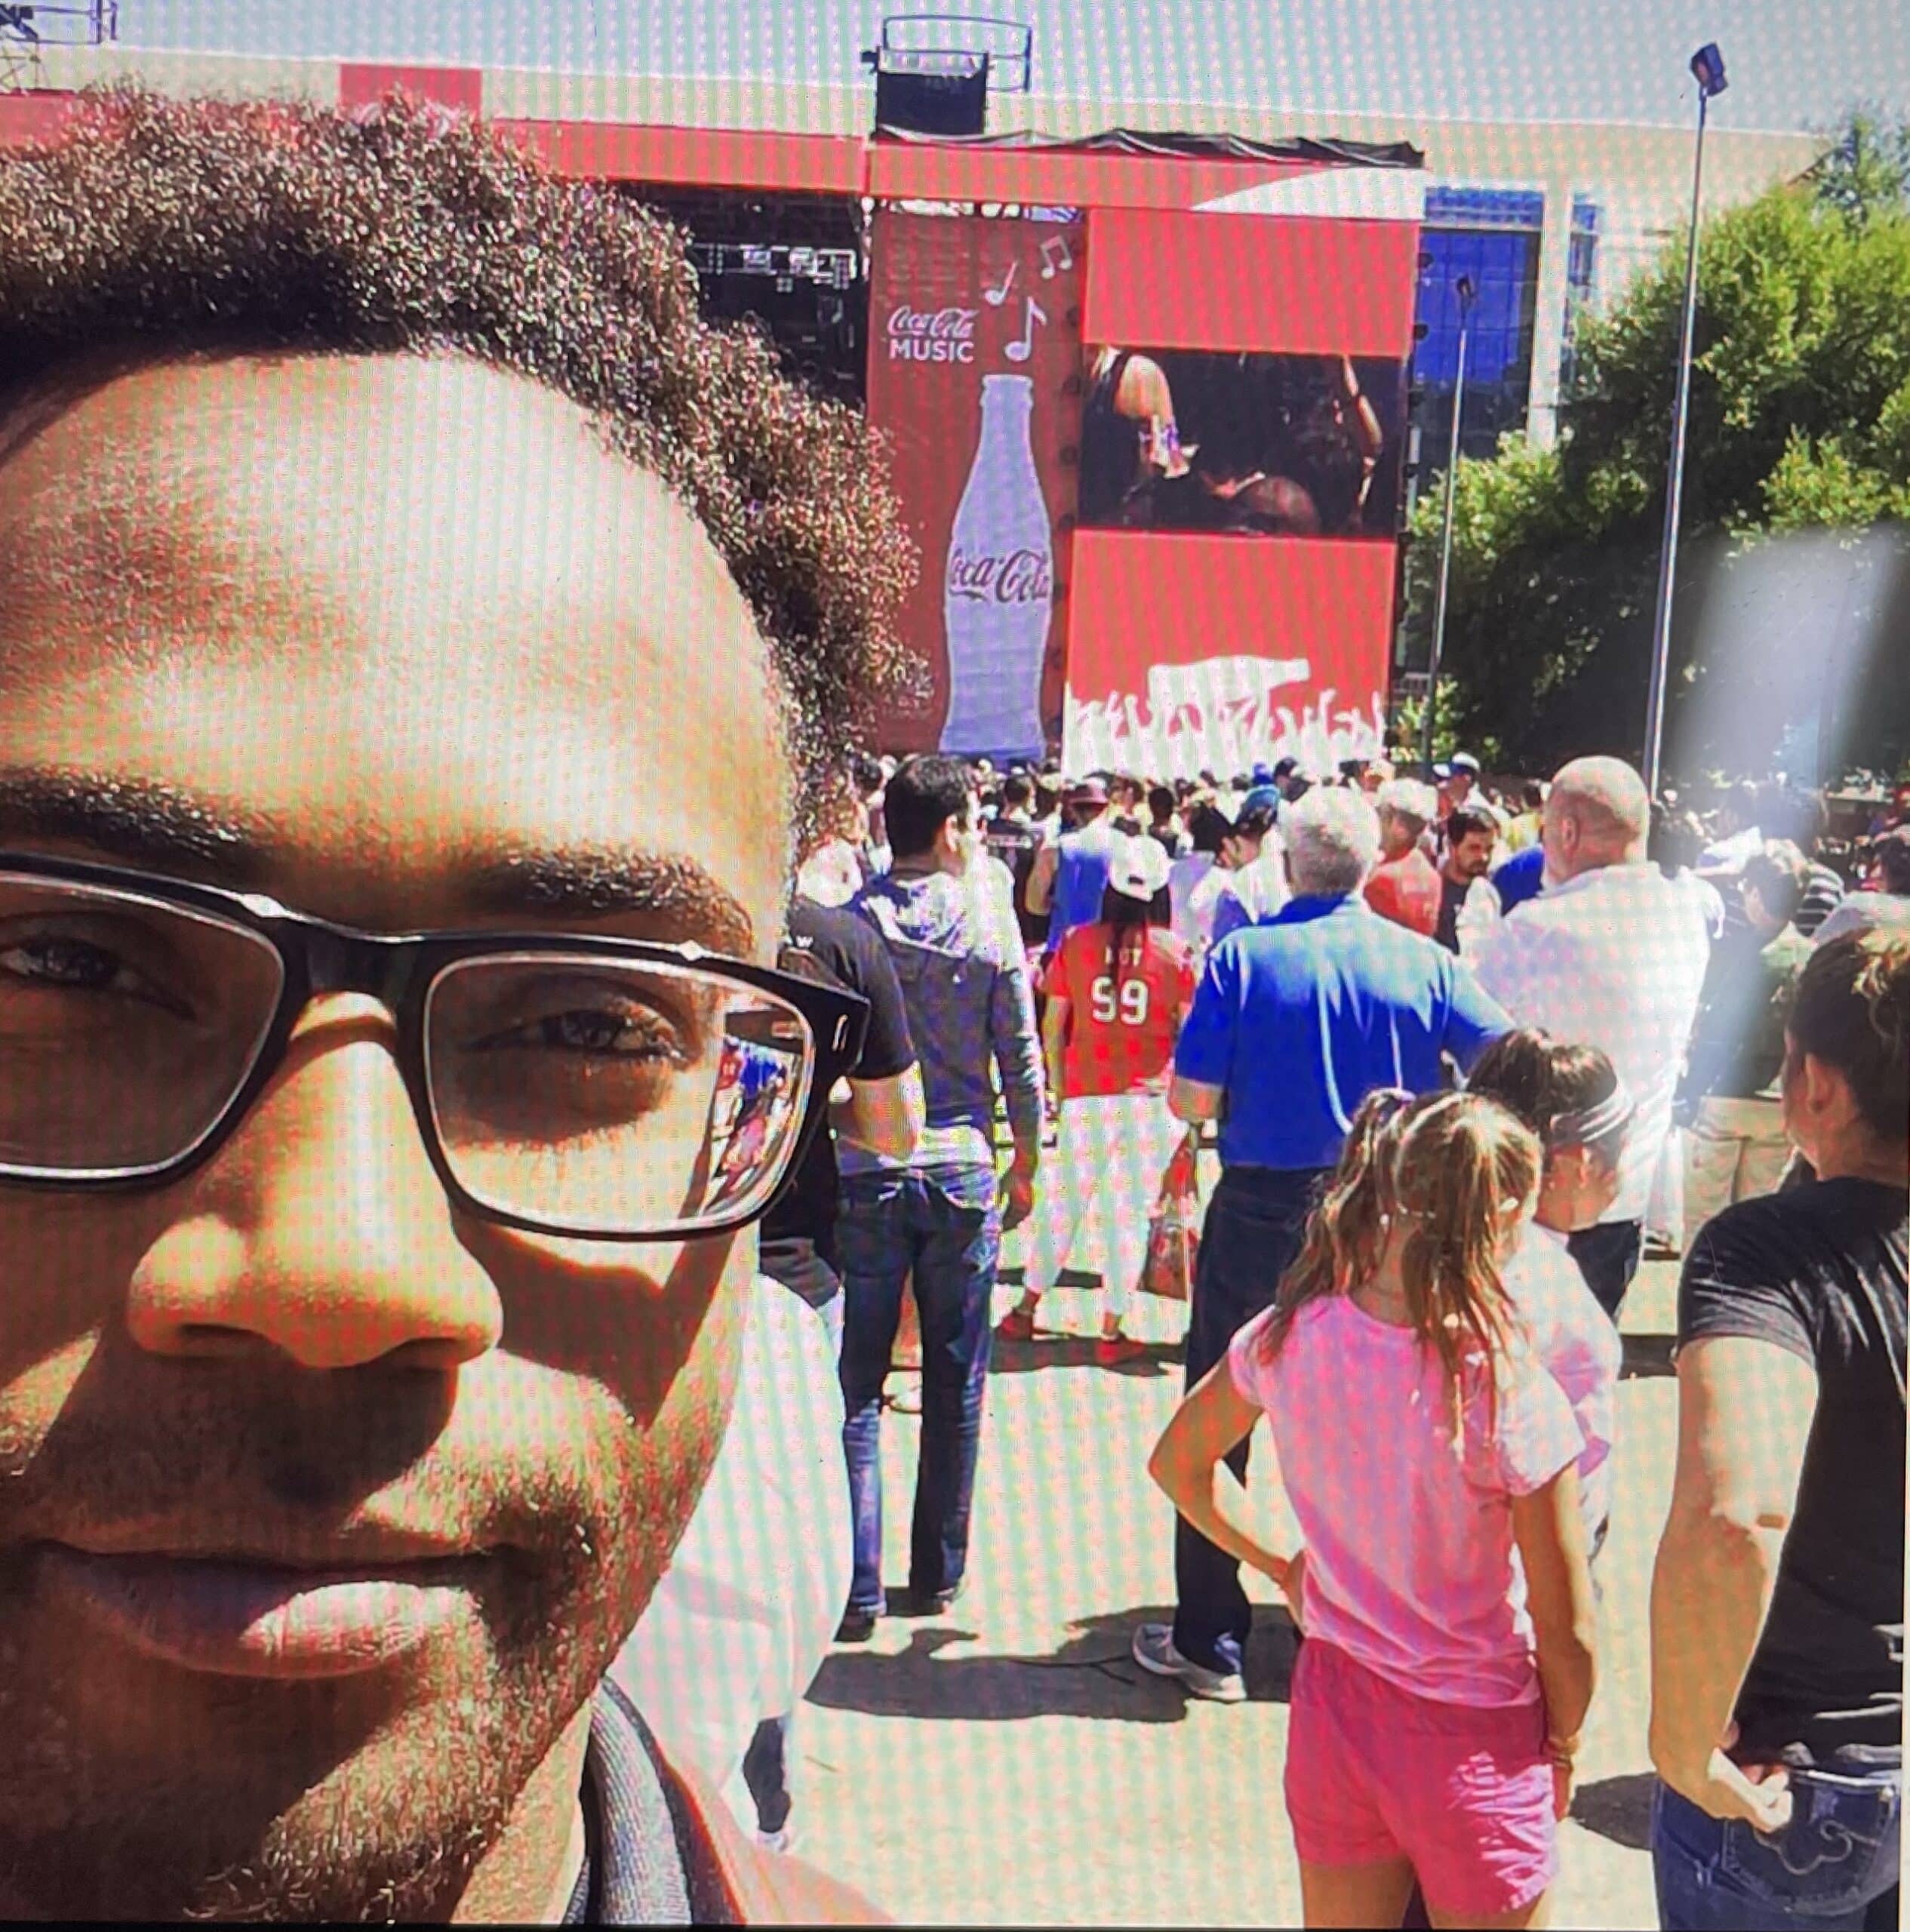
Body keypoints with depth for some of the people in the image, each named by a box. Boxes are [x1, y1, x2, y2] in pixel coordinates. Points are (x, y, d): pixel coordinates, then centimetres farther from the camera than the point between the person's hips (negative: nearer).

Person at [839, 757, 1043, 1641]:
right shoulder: (991, 932, -4)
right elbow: (1021, 1062, 0)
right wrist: (1026, 1165, 13)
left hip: (865, 1172, 0)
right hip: (962, 1170, 1)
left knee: (857, 1383, 6)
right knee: (955, 1382, 12)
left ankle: (857, 1586, 7)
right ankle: (937, 1574, 23)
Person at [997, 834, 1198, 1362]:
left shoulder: (1077, 943, -2)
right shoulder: (1174, 951, -5)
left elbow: (1052, 1023, 2)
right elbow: (1190, 1029, -3)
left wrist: (1058, 1084, 13)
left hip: (1084, 1092, 2)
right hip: (1149, 1097, -1)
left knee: (1062, 1198, 15)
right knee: (1128, 1209, 6)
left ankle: (1026, 1311, 23)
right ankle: (1111, 1332, 11)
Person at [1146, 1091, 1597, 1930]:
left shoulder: (1288, 1338, -14)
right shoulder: (1516, 1397, -26)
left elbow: (1178, 1464, 4)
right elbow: (1566, 1636, -15)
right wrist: (1560, 1750, 3)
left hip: (1330, 1707, 4)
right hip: (1474, 1741, -4)